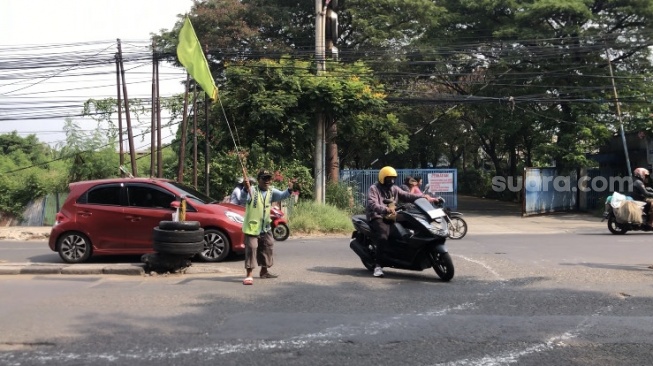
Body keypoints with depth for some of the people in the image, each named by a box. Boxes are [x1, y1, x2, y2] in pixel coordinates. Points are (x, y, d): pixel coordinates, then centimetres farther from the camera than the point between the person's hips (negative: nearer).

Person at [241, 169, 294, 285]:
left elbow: (282, 195, -12)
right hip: (252, 227, -6)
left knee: (267, 249, 17)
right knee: (251, 249, -10)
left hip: (265, 228, 6)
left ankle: (264, 271, 35)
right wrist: (246, 189, -52)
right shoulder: (252, 190, -15)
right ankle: (248, 275, -6)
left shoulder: (271, 192, 1)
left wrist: (289, 190, -33)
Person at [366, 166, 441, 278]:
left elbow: (408, 196, 4)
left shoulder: (394, 189, 16)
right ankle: (378, 266, -30)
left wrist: (426, 197, -10)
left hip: (391, 218, 7)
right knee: (383, 237, -34)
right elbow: (372, 204, -23)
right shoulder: (374, 189, -5)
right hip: (377, 217, -7)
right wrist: (386, 209, -43)